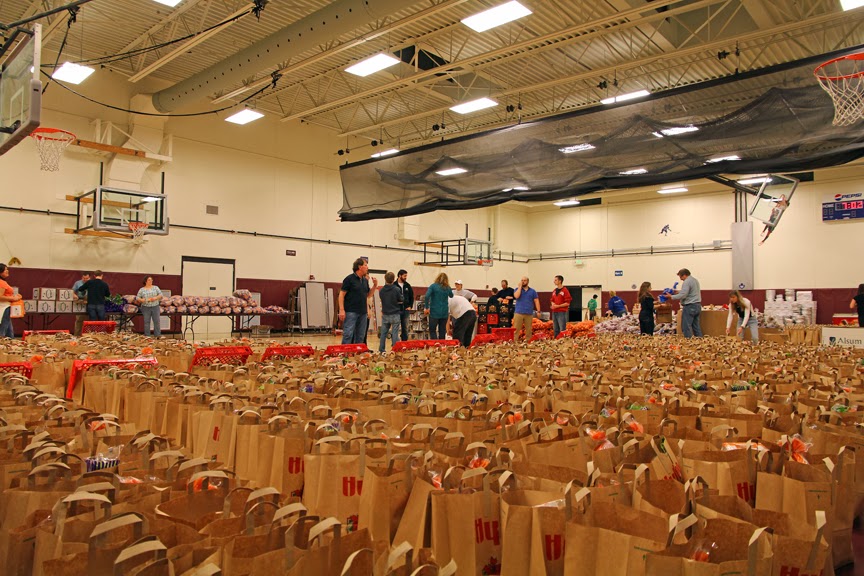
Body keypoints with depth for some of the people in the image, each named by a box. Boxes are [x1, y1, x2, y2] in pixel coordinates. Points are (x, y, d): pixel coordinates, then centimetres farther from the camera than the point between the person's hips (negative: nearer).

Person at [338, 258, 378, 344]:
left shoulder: (365, 281, 14)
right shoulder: (349, 279, -6)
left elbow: (368, 296, 20)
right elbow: (341, 294, -8)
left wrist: (375, 285, 5)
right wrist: (341, 310, -16)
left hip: (363, 313, 7)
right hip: (351, 312, -7)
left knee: (360, 337, 9)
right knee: (348, 335, -10)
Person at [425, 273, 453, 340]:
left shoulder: (433, 286, -4)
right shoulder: (448, 288, 7)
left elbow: (427, 296, -16)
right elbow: (451, 296, 28)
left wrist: (427, 308, -10)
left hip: (434, 312, -3)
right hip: (444, 312, 3)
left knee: (432, 330, 1)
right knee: (442, 331, 10)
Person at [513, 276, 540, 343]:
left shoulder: (532, 291, 11)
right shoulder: (517, 289, 9)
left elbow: (536, 301, 7)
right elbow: (516, 296, -12)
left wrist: (538, 311, -2)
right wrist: (520, 286, -7)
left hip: (529, 313, 1)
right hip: (518, 313, -1)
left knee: (529, 330, 3)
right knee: (516, 329, -6)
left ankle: (528, 341, 10)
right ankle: (514, 341, -6)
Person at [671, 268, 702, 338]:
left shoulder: (686, 282, -15)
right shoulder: (695, 280, 16)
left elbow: (683, 295, -22)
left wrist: (671, 296, -16)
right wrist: (679, 292, 18)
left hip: (689, 306, -10)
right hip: (697, 305, 10)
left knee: (686, 326, -5)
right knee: (696, 325, 13)